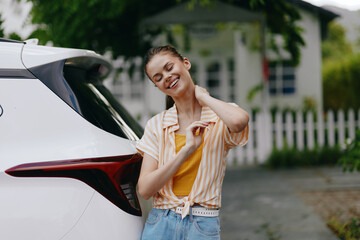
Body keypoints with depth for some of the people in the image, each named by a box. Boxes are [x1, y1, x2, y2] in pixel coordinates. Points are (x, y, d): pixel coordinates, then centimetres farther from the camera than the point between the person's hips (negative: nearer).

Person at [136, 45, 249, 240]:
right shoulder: (156, 125, 4)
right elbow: (144, 189, -5)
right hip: (159, 224, 2)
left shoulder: (219, 118, -2)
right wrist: (187, 150, -15)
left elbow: (239, 121, -30)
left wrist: (202, 96, -10)